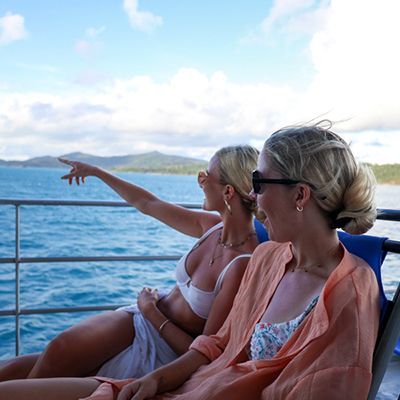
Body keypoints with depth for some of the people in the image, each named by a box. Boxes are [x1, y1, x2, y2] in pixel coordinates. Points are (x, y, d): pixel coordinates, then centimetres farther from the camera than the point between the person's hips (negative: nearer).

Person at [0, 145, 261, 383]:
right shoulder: (212, 225, -4)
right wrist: (95, 172, 21)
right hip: (143, 318, 6)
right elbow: (147, 204, 11)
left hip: (166, 350, -6)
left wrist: (151, 311, -12)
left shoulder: (243, 265, -25)